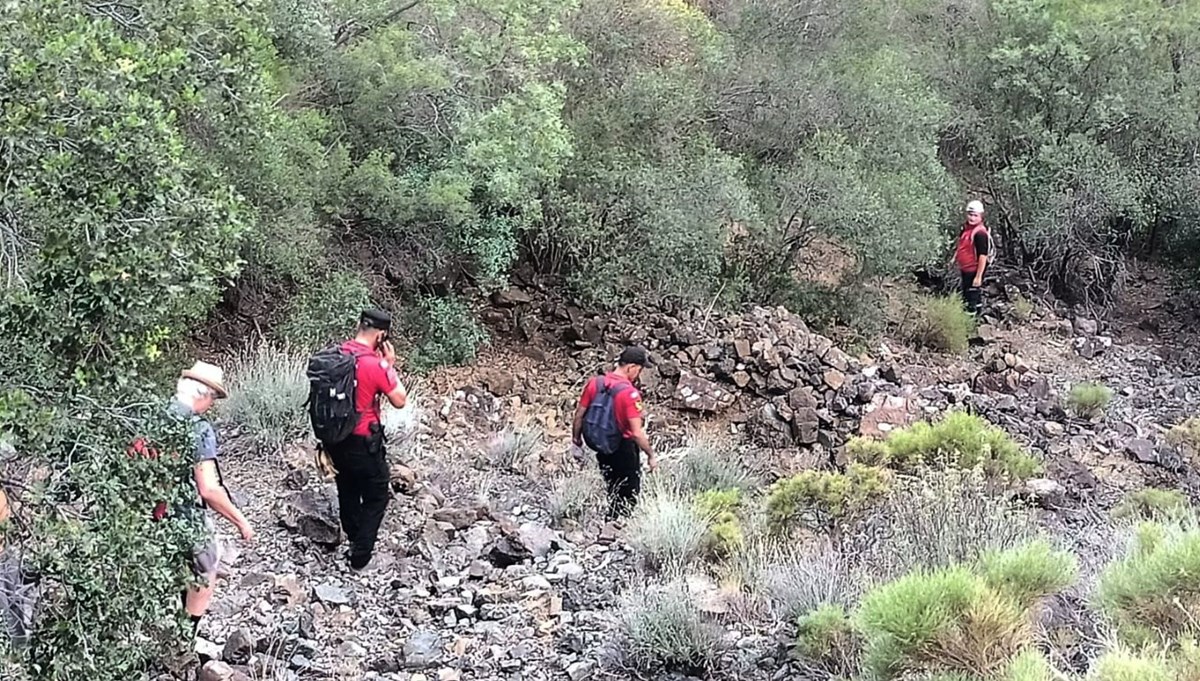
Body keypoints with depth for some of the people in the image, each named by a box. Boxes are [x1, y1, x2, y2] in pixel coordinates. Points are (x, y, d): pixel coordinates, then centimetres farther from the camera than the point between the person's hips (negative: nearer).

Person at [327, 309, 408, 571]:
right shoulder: (375, 365, -23)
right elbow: (400, 401, -11)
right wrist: (390, 365, -6)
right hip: (363, 444, -7)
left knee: (347, 491, 25)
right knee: (376, 497, 11)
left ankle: (354, 541, 43)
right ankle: (360, 557, 11)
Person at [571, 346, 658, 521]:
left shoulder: (595, 383, -9)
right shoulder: (630, 393, -27)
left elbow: (579, 413, 1)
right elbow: (637, 433, -28)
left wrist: (576, 436, 18)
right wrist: (651, 455, -16)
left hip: (600, 447, 6)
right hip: (624, 450, -6)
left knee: (613, 491, 27)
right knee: (629, 495, 14)